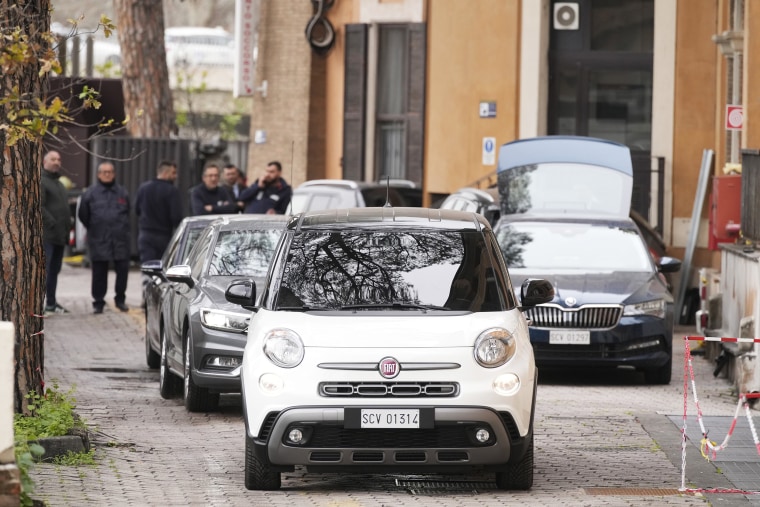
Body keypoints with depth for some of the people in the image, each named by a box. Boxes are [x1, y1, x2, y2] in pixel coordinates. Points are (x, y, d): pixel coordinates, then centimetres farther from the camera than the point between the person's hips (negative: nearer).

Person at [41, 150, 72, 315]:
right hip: (46, 234, -9)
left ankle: (51, 303, 19)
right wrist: (52, 224, -21)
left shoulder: (59, 184, 23)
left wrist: (67, 229, 15)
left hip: (59, 236, 9)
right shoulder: (40, 182, -7)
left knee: (54, 270, 13)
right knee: (44, 269, -12)